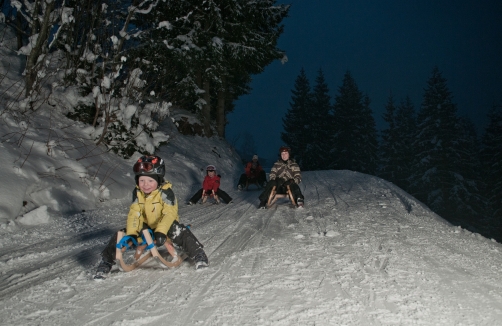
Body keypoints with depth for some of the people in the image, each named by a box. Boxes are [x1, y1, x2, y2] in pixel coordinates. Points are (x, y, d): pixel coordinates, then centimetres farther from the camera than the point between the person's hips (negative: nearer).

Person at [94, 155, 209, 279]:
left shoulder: (165, 192, -23)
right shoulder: (137, 192, -9)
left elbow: (169, 213, -30)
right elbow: (134, 213, -12)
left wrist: (161, 232, -43)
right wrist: (131, 234, -24)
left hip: (165, 224, -4)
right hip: (145, 225, 4)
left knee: (182, 233, -33)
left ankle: (199, 256, -17)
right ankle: (106, 262, 10)